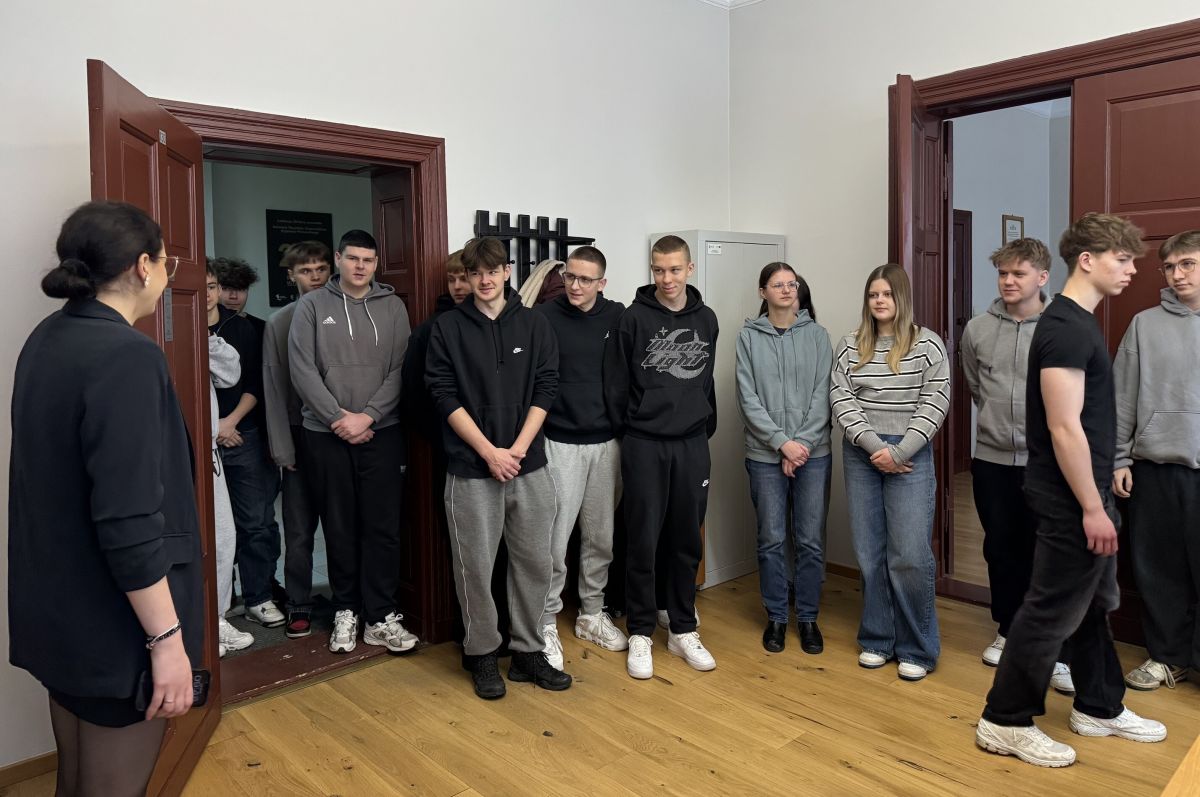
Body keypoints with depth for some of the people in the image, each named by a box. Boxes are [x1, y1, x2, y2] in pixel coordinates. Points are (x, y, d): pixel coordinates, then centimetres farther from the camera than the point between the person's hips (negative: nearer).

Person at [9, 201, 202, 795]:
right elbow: (129, 520, -27)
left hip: (57, 608, 9)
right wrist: (167, 638, -22)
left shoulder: (46, 339, 4)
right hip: (115, 623, -9)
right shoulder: (127, 355, -23)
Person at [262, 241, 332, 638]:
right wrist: (282, 448, -5)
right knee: (299, 532, 5)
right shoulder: (279, 322, 4)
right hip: (301, 438, 0)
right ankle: (299, 606, 19)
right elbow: (274, 388, 1)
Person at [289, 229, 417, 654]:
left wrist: (368, 416, -12)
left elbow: (400, 369, -2)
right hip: (326, 434, 0)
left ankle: (380, 617, 13)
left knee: (383, 527, 2)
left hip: (382, 432, 1)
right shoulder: (312, 305, 3)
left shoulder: (393, 307, 5)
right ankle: (345, 611, 23)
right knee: (339, 528, 9)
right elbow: (302, 369, -4)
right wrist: (338, 418, -11)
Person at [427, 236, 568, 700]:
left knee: (535, 563, 8)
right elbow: (444, 396, -5)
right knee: (475, 567, 5)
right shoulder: (448, 328, 1)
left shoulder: (534, 325, 6)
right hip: (471, 470, -2)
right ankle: (481, 654, 24)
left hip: (529, 466, 2)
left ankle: (528, 652, 24)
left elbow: (545, 390, 2)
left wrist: (518, 449, -10)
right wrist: (490, 452, -12)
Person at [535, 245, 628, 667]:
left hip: (607, 443, 4)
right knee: (555, 540, -2)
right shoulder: (544, 317, -7)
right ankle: (546, 624, 15)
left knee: (601, 537, 13)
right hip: (561, 444, -3)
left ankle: (592, 615, 30)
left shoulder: (617, 317, 2)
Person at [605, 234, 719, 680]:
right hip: (644, 446, -3)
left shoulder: (706, 319, 7)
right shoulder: (634, 318, -5)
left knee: (686, 542, 10)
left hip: (692, 445, 4)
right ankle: (640, 634, 16)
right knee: (643, 542, 2)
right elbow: (615, 385, -3)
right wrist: (628, 434, 0)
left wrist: (705, 429, 13)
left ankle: (682, 630, 23)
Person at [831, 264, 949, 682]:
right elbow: (841, 400, -1)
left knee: (910, 556, -3)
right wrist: (874, 446, -12)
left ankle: (917, 649, 12)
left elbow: (935, 403, -6)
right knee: (870, 553, 8)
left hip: (911, 456, -3)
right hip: (861, 455, 3)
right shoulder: (850, 346, 7)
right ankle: (877, 640, 21)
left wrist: (898, 452, -13)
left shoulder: (928, 344, -1)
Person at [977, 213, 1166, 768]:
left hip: (1087, 493, 10)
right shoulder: (1067, 328, -19)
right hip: (1072, 501, -10)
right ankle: (1005, 722, 11)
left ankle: (1099, 708, 36)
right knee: (1053, 612, -1)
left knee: (1094, 604, 20)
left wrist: (1100, 498, 18)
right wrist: (1092, 508, -20)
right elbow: (1064, 428, -24)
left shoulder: (1078, 322, 12)